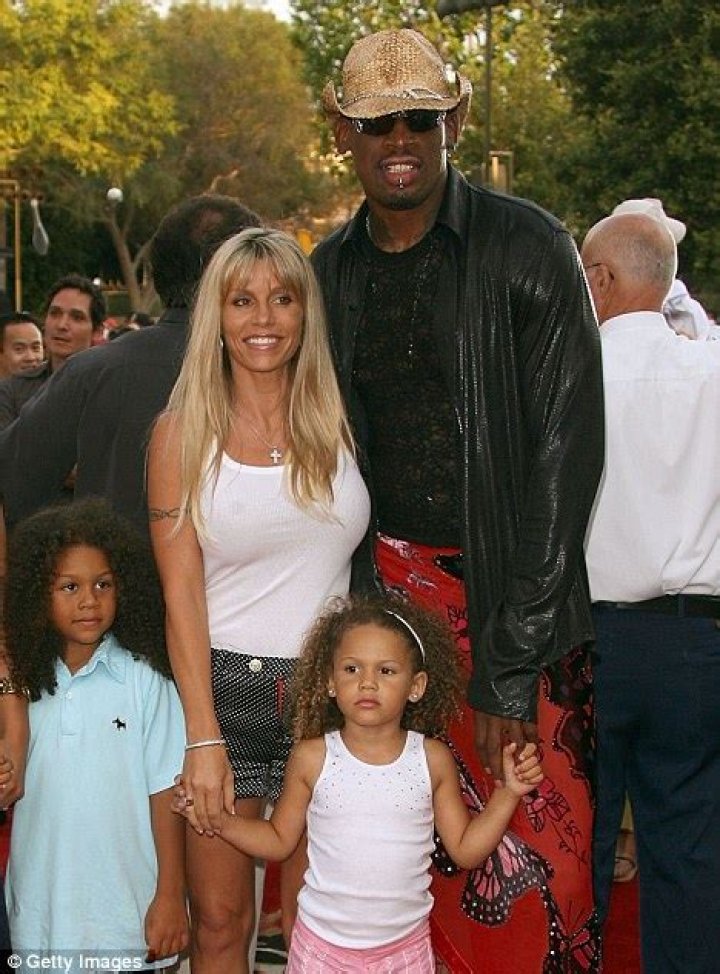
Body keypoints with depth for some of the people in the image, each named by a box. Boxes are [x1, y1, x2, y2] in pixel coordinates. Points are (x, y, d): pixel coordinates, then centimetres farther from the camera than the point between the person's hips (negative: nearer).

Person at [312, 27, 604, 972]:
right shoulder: (329, 272, 8)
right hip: (388, 584, 4)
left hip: (515, 597, -3)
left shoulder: (530, 248, -6)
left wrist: (513, 666, -13)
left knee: (539, 854, -2)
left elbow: (566, 452, -10)